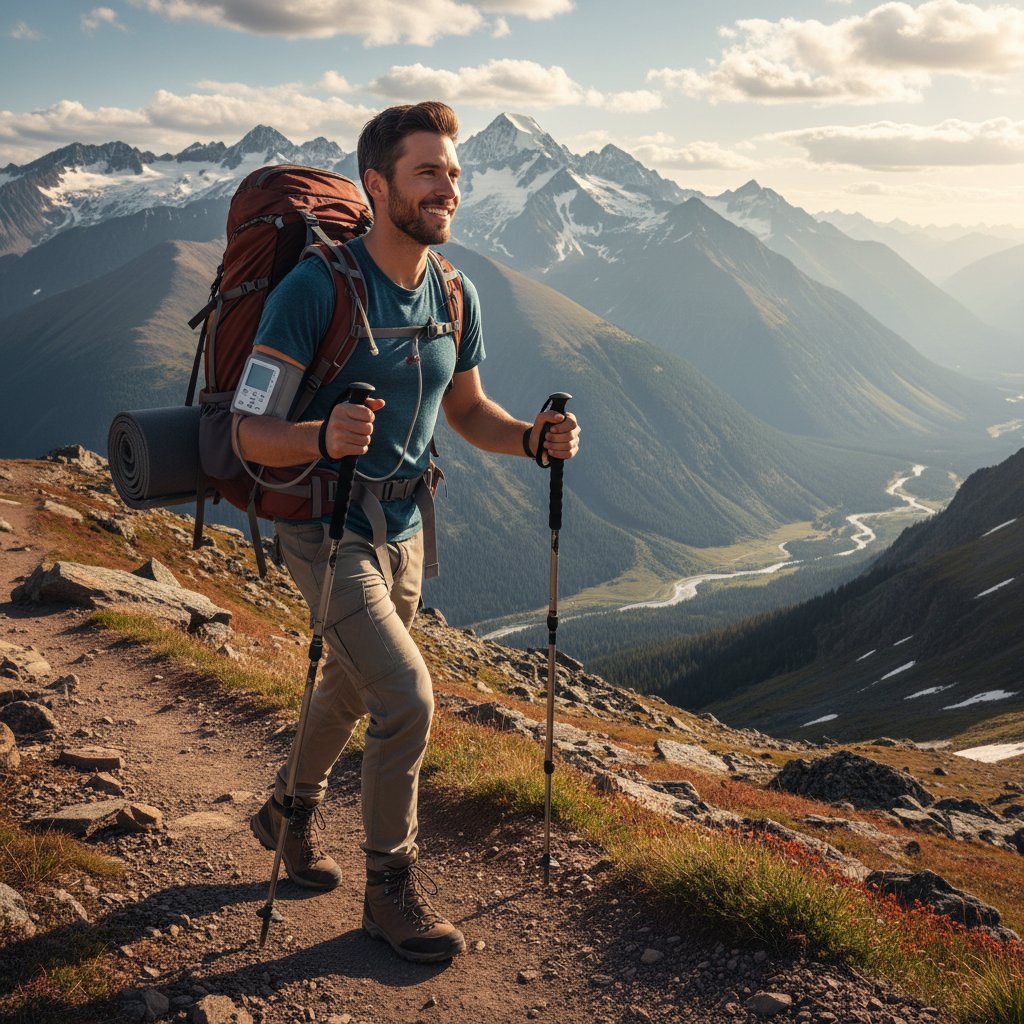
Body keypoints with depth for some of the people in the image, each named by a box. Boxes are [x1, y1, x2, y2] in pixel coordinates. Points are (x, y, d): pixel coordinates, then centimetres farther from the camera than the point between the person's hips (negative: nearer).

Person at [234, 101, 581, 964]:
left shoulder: (456, 296, -1)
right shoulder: (315, 288, -21)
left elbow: (468, 412, 12)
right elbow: (251, 435, -22)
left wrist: (532, 437, -9)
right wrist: (323, 436, -43)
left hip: (404, 529, 7)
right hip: (326, 530, -7)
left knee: (352, 692, 23)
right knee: (408, 697, -17)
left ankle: (293, 811, 51)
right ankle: (393, 885, 7)